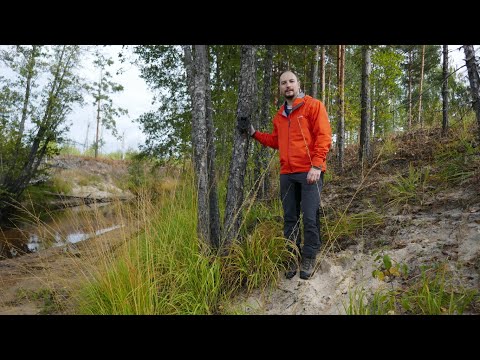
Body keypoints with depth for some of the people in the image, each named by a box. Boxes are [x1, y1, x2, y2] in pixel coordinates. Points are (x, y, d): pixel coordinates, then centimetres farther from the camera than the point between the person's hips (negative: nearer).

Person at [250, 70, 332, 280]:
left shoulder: (313, 106, 0)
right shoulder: (280, 115, 18)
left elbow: (324, 137, -7)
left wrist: (316, 166, -16)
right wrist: (255, 134, 16)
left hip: (309, 172, -5)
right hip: (287, 174, 6)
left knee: (310, 218, -4)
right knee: (290, 219, 9)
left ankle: (309, 259, 10)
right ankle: (293, 257, 20)